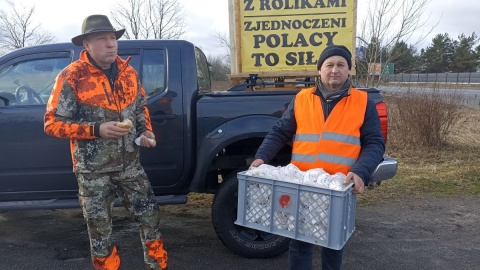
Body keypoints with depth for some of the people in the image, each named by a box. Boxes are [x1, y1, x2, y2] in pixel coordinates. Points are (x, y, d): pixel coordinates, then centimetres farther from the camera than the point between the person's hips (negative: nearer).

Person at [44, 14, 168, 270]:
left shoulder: (128, 72, 3)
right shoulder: (71, 77, -12)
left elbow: (141, 108, 16)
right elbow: (52, 123, -12)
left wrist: (146, 131, -3)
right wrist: (97, 129, -23)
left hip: (130, 164, 4)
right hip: (93, 170, -4)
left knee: (150, 215, 11)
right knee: (100, 228, 10)